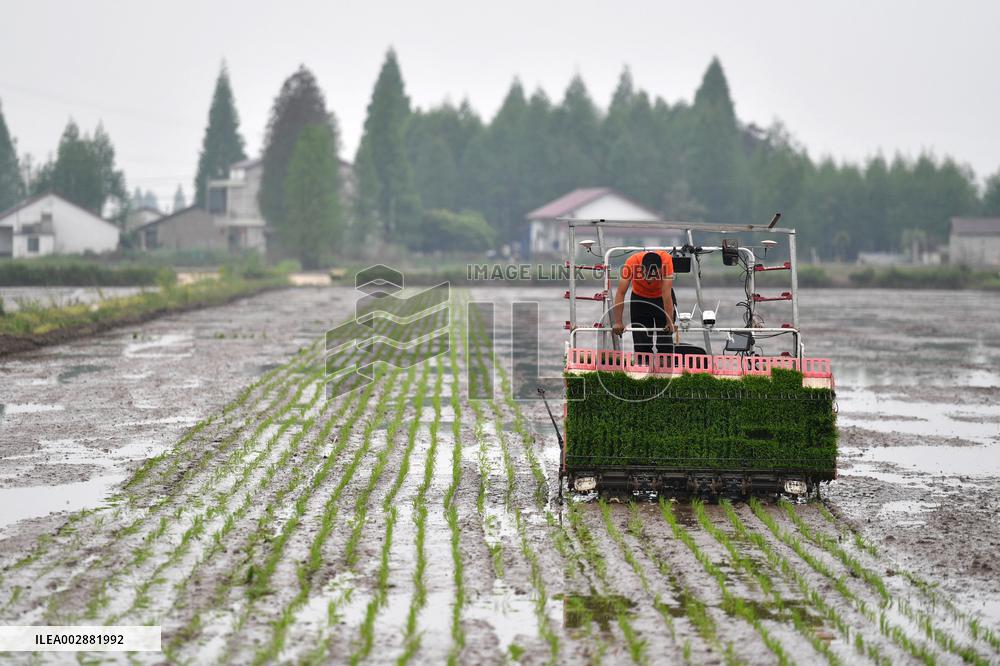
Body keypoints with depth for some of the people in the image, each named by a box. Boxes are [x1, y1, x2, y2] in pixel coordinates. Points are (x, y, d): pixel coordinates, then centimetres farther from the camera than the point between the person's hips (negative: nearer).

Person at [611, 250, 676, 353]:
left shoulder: (666, 260, -35)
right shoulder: (632, 262, -34)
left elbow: (666, 293, -37)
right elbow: (620, 293, -34)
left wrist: (670, 322, -41)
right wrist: (618, 322, -40)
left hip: (661, 298, 0)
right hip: (640, 298, 0)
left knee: (665, 344, -4)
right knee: (641, 345, -3)